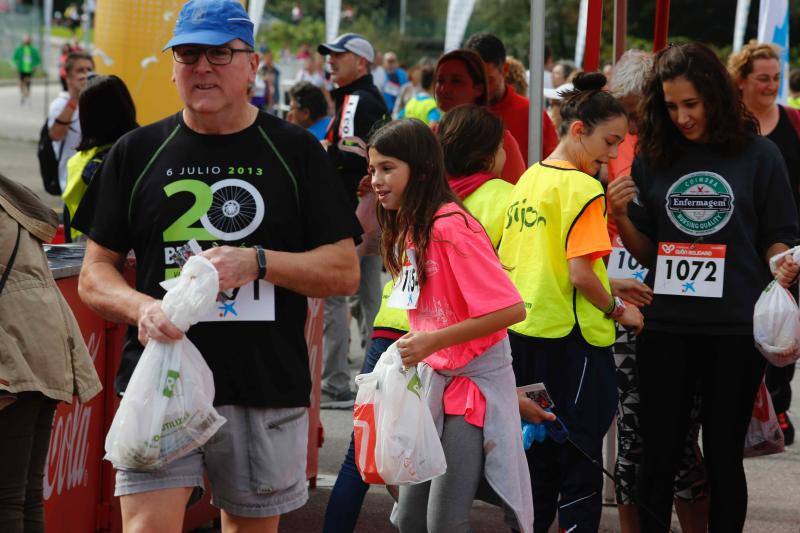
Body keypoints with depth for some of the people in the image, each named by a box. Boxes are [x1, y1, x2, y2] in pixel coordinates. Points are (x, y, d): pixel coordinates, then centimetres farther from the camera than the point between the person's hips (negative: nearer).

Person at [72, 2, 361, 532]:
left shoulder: (294, 151, 6)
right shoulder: (137, 153, 9)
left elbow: (345, 270, 3)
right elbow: (94, 275, 9)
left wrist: (257, 263, -13)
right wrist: (141, 307, -14)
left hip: (268, 389, 0)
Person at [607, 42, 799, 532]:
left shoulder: (758, 156, -3)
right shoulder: (653, 160, 3)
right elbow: (646, 252, 9)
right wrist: (621, 216, -9)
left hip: (736, 329, -2)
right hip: (666, 328, 2)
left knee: (724, 455, 8)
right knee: (659, 455, 7)